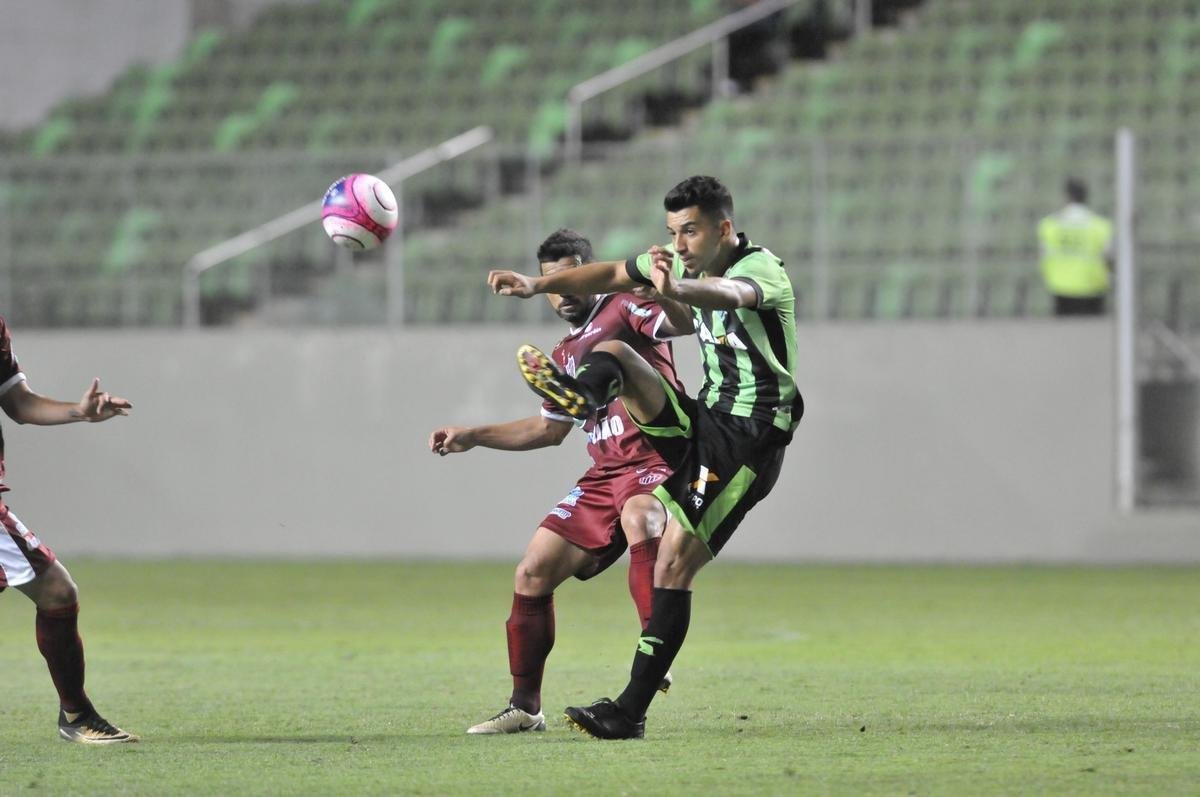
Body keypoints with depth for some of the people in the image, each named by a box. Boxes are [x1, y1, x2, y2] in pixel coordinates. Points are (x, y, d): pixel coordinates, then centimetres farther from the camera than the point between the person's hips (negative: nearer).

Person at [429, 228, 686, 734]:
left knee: (639, 520, -41)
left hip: (655, 460, -8)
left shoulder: (625, 305, -1)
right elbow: (550, 428, 35)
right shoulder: (566, 354, 22)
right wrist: (473, 437, 31)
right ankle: (525, 707, 14)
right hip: (604, 476, 8)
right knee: (531, 575, 3)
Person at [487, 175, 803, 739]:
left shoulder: (761, 270, -18)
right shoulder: (686, 261, 5)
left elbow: (729, 293, -42)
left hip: (748, 443, -8)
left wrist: (676, 290, -63)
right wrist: (539, 285, 1)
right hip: (705, 417, 8)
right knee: (610, 353, -7)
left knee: (673, 565, -13)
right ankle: (582, 395, -44)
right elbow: (609, 275, 16)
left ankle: (630, 713, -12)